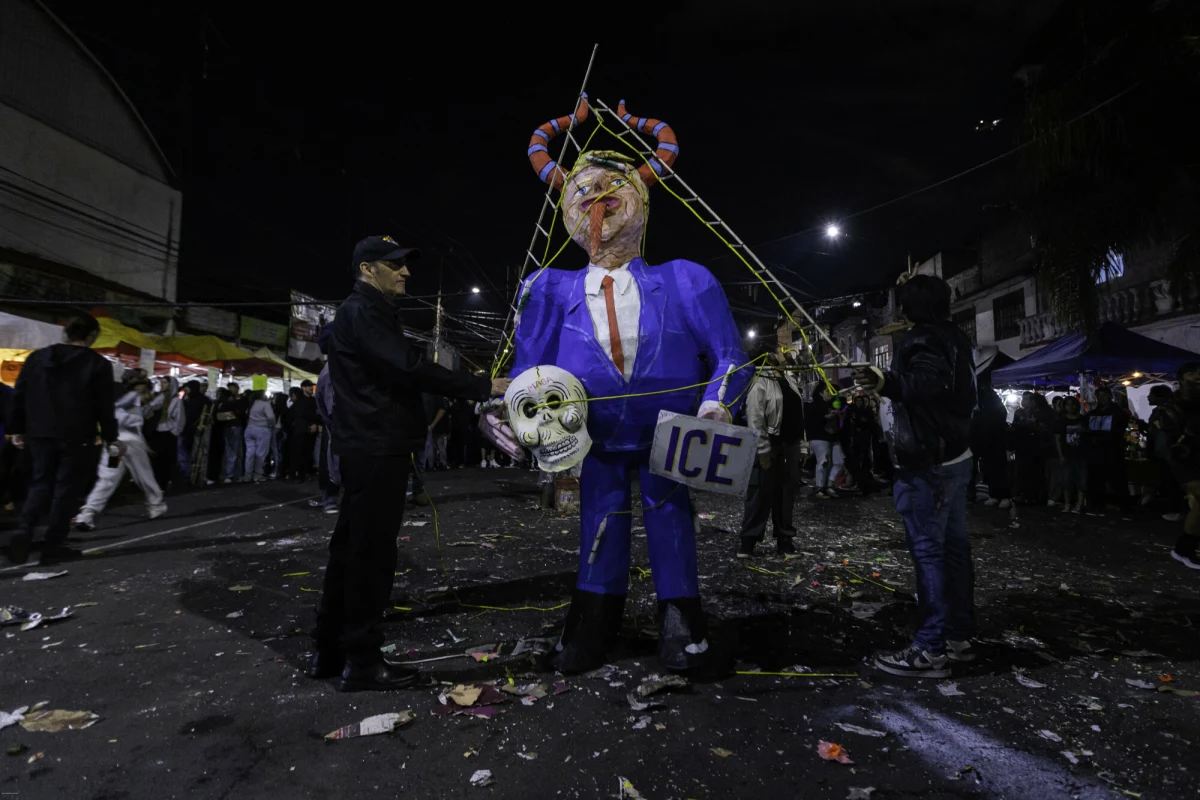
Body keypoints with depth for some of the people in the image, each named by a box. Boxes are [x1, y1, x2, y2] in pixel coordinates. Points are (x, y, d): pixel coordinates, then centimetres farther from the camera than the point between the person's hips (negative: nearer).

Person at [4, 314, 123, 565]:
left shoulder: (36, 357, 9)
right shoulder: (98, 364, -7)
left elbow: (19, 395, 11)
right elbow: (105, 405, -8)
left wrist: (17, 429, 18)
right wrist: (111, 437, 0)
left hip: (41, 433, 5)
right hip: (77, 437, -5)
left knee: (40, 483, 17)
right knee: (66, 488, 2)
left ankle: (24, 531, -2)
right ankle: (53, 546, 5)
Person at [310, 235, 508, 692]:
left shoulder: (369, 312, 22)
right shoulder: (361, 312, -11)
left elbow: (395, 373, 19)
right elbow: (409, 368, -23)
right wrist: (483, 388, -22)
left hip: (369, 448, 11)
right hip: (376, 451, -11)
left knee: (352, 549, 14)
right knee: (371, 553, -4)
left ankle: (329, 651, 25)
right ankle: (361, 661, 7)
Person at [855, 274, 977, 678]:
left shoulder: (923, 339, -12)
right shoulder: (954, 337, 18)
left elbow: (925, 385, -29)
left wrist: (885, 381, -40)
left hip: (928, 461, -10)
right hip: (955, 455, 10)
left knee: (928, 550, -9)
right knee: (953, 546, 13)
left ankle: (930, 649, -5)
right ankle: (959, 636, 21)